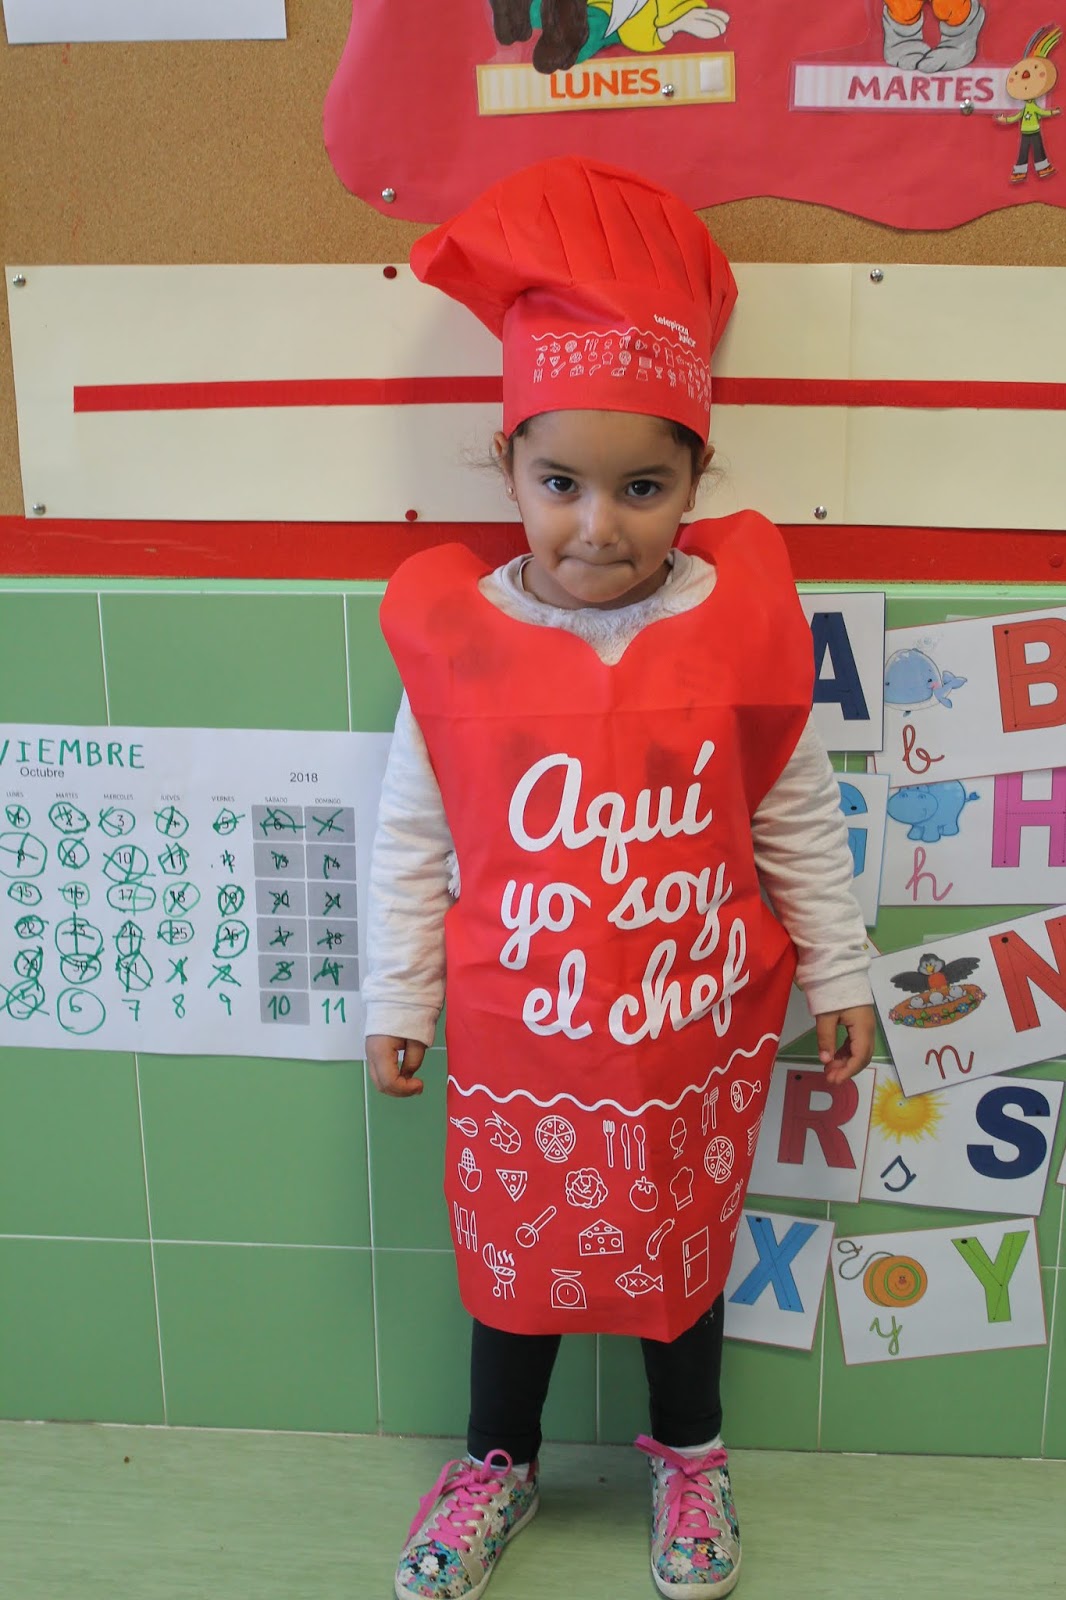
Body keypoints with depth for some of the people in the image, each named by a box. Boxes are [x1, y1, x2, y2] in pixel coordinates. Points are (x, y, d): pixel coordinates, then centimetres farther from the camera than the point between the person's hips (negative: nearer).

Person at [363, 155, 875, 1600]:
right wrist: (396, 1001, 3)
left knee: (685, 1251, 22)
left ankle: (688, 1455, 50)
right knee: (510, 1252, 20)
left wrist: (837, 977, 7)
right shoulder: (454, 635, -14)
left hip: (699, 1038, 0)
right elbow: (413, 839, -3)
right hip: (518, 1043, 0)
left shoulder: (744, 624, -13)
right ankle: (499, 1464, 48)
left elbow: (799, 821, -1)